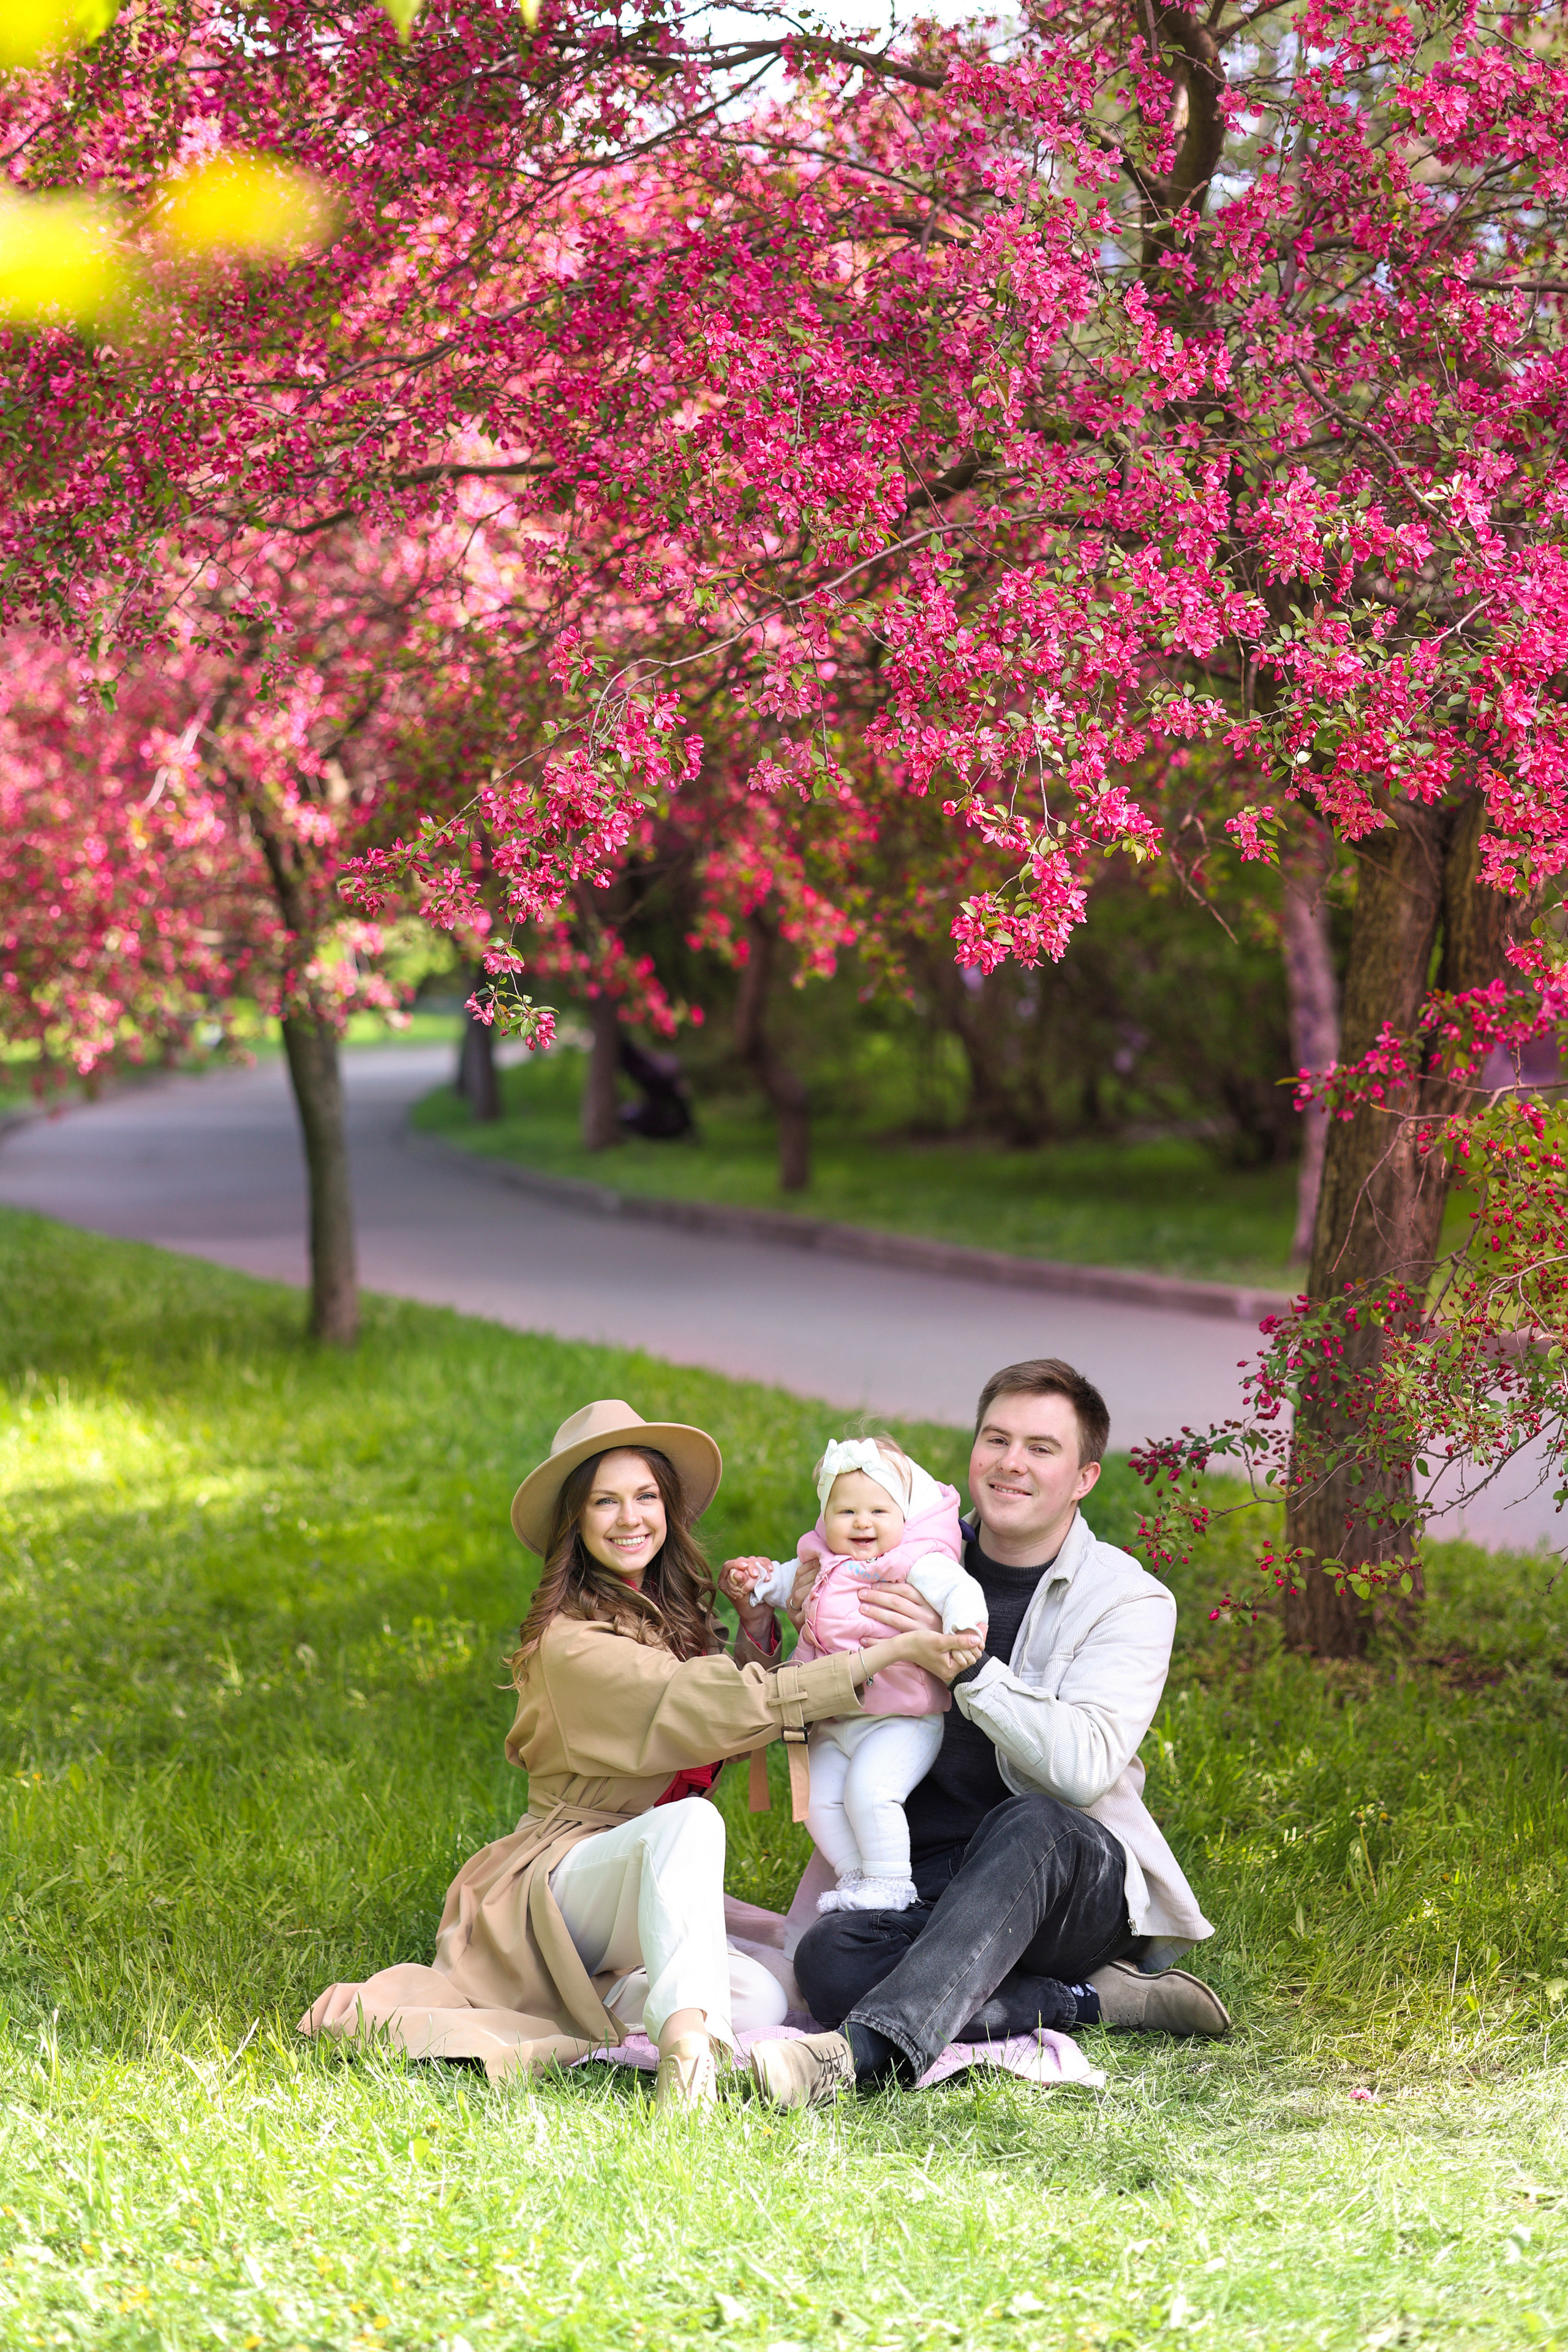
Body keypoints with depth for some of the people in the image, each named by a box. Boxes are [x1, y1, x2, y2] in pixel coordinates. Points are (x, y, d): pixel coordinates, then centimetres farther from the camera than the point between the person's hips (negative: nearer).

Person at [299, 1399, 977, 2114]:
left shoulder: (672, 1616, 13)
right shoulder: (574, 1644, -15)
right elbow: (736, 1706, -23)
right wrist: (897, 1650, -24)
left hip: (651, 1883, 7)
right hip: (565, 1873, -7)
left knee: (760, 2000, -25)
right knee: (691, 1821, -39)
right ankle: (686, 2042, -56)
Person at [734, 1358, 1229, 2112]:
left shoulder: (1130, 1602, 1)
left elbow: (1084, 1764, -15)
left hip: (1073, 1883, -3)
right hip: (924, 1891, 3)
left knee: (1027, 1824, -39)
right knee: (829, 1958, -30)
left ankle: (864, 2048, -55)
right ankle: (1095, 2002, -22)